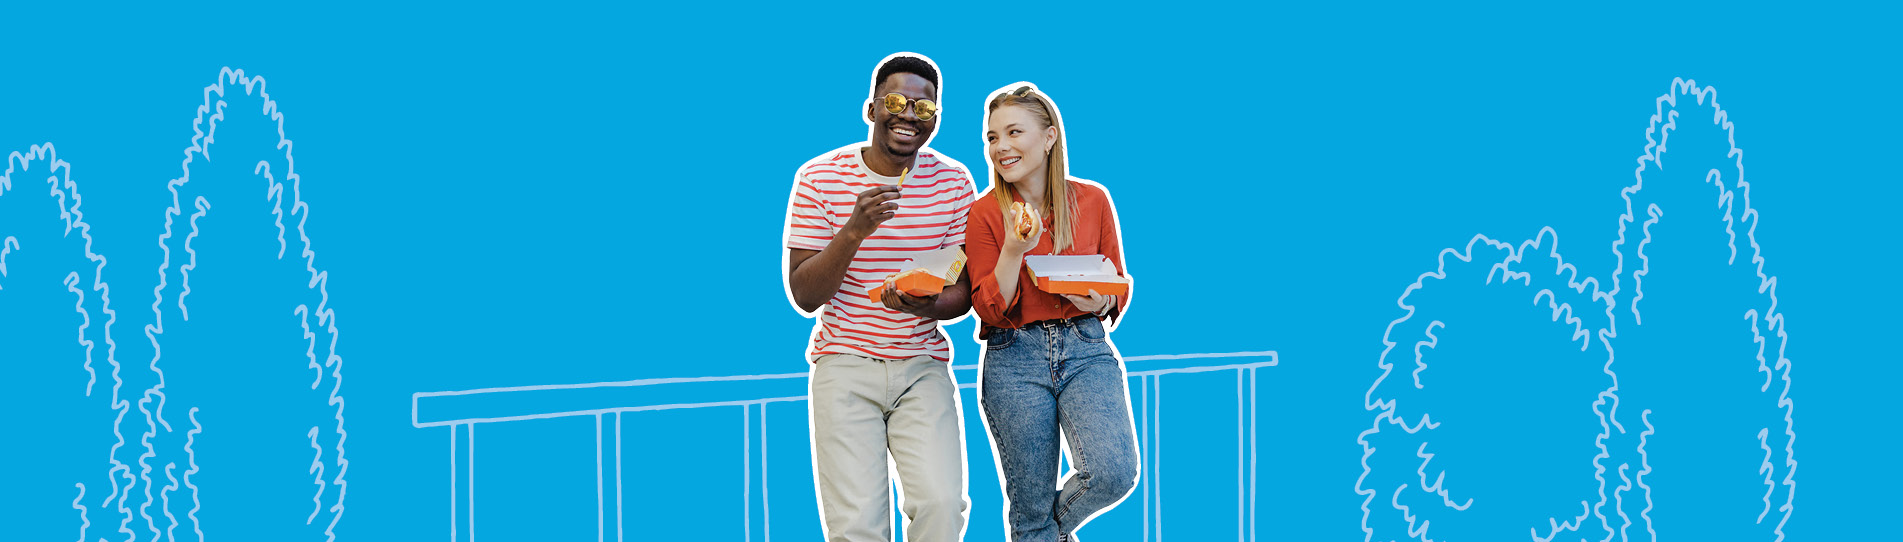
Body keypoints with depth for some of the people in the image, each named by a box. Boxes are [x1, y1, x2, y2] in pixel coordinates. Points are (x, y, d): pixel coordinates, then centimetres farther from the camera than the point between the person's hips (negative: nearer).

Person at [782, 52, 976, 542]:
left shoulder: (954, 183, 2)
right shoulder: (819, 179, -6)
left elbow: (962, 294, 4)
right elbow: (803, 295, -9)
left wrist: (925, 305, -20)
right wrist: (853, 233, -25)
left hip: (923, 365, 2)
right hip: (845, 364, -2)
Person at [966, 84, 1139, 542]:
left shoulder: (1093, 200, 4)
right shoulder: (985, 213, 0)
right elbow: (990, 310, -5)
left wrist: (1101, 302, -11)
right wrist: (1014, 249, -20)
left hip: (1087, 349, 1)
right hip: (1015, 359, -1)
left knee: (1114, 473, -19)